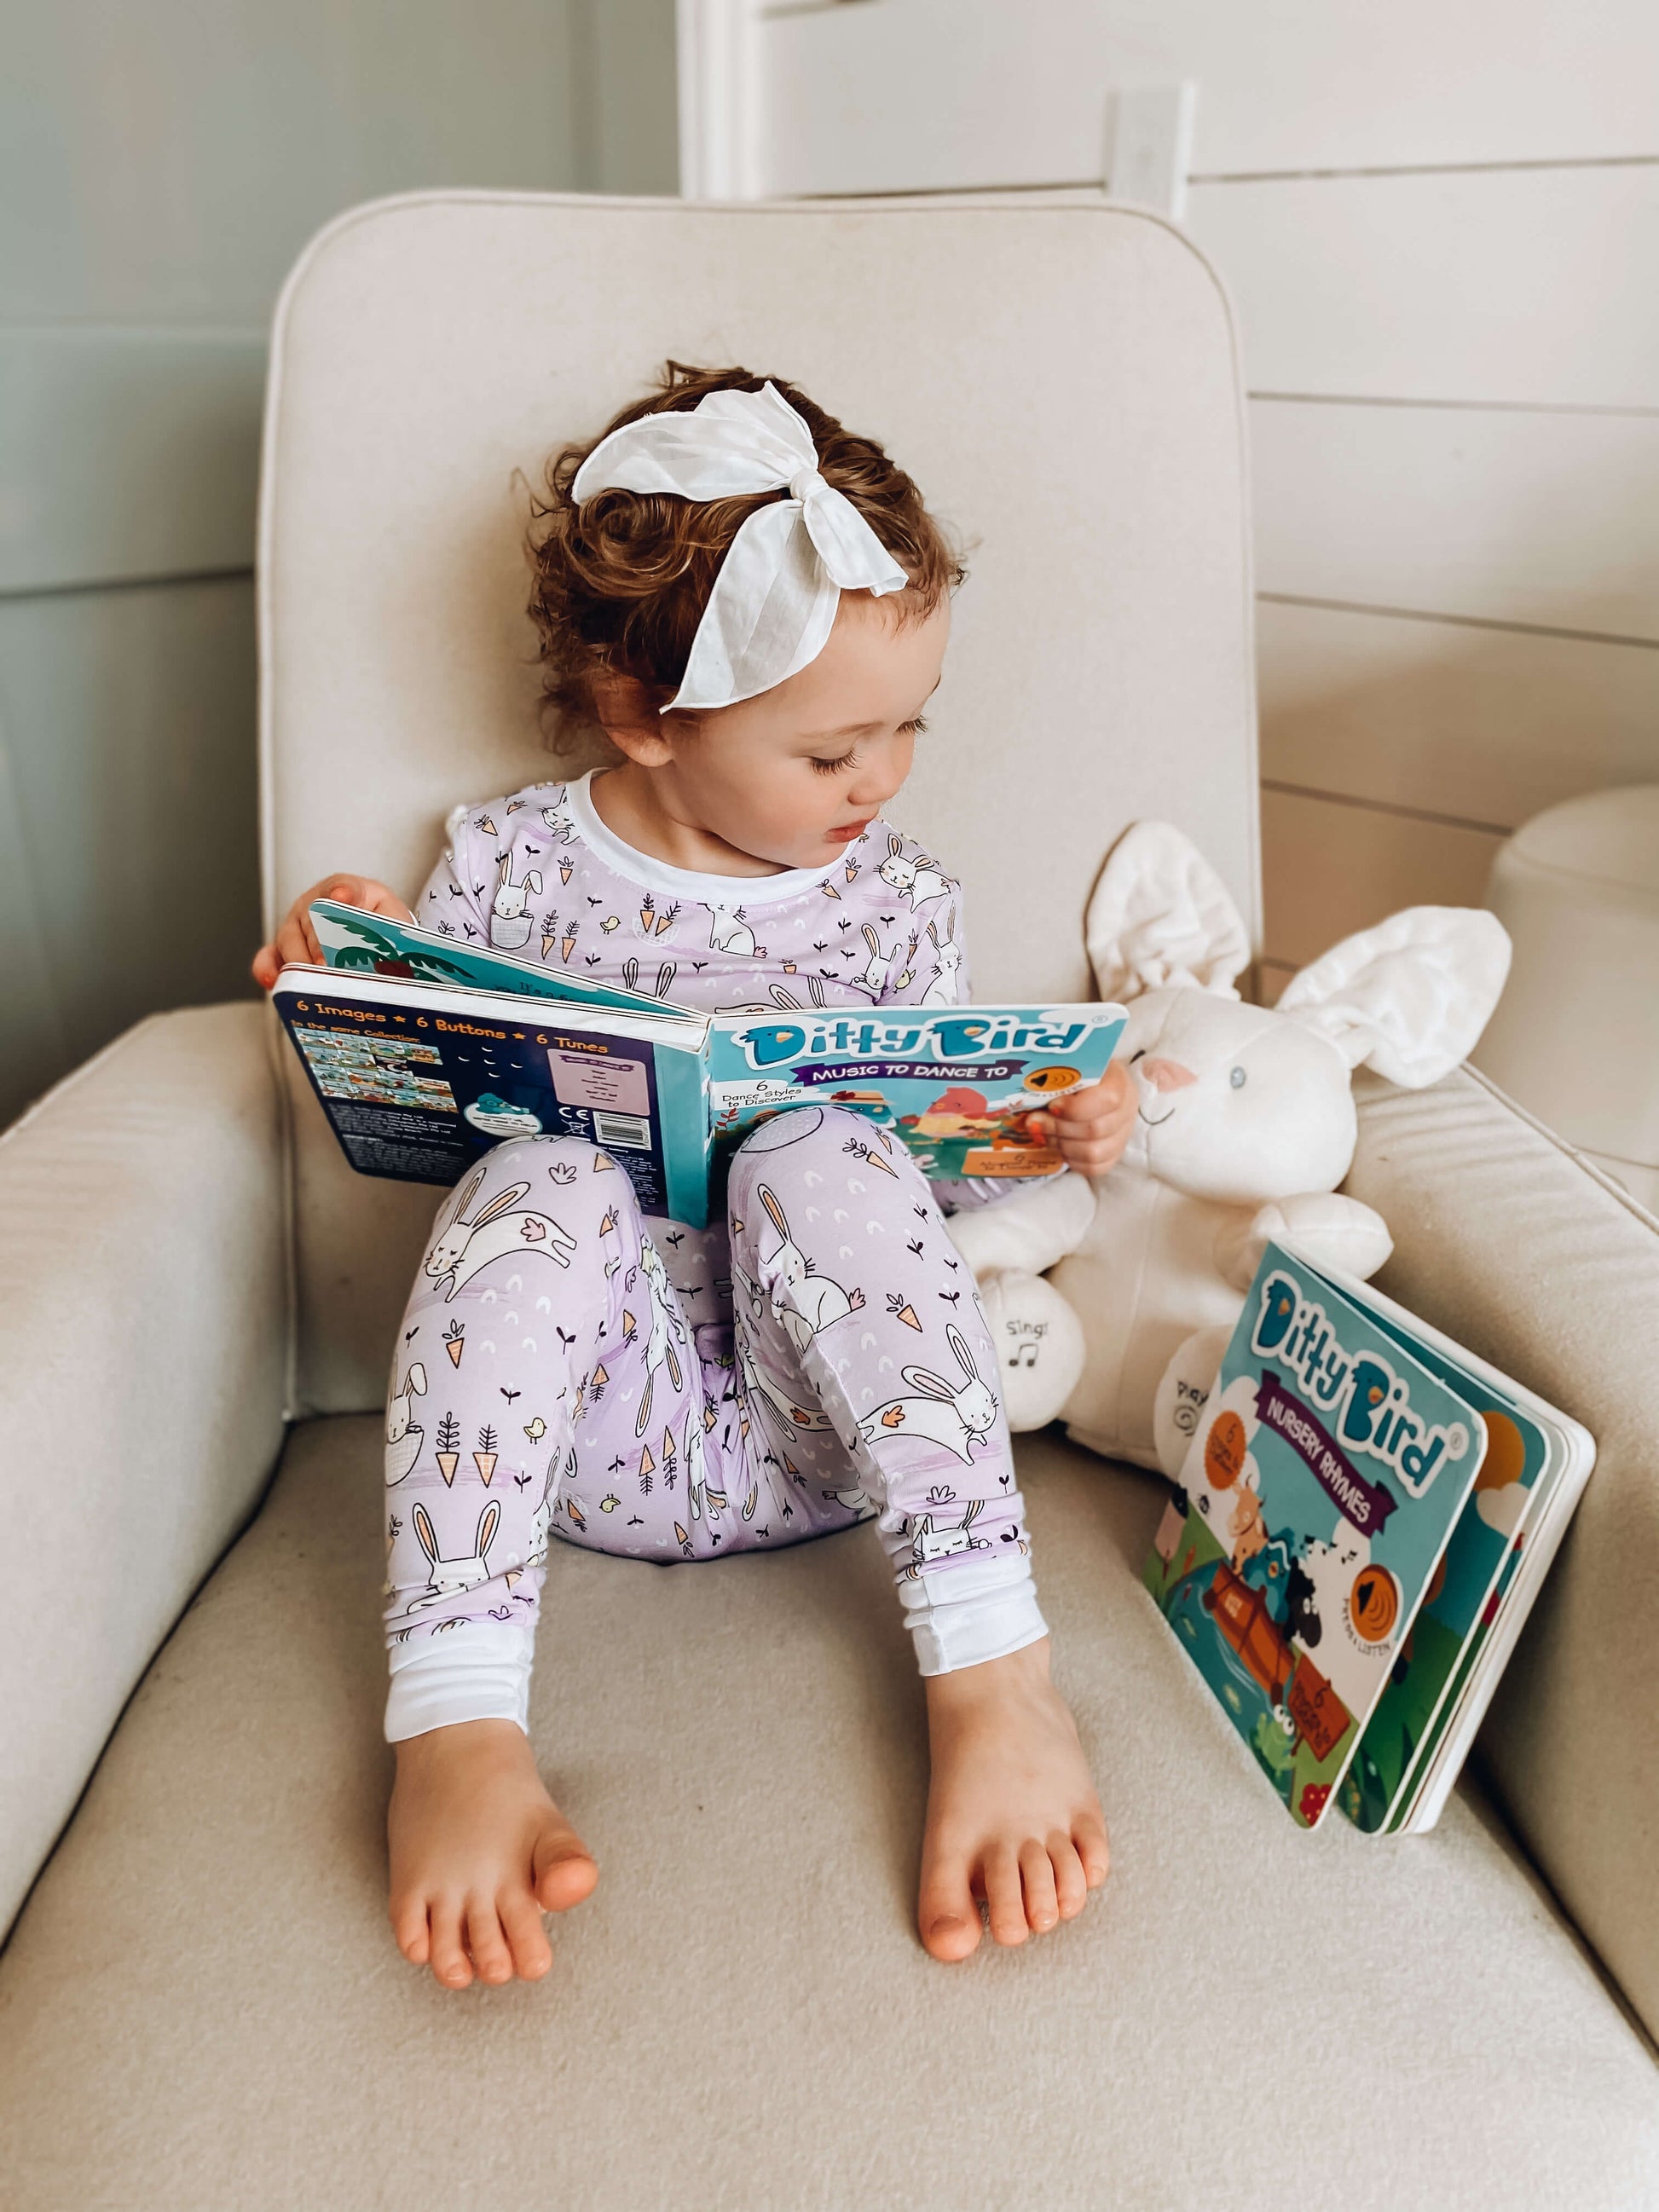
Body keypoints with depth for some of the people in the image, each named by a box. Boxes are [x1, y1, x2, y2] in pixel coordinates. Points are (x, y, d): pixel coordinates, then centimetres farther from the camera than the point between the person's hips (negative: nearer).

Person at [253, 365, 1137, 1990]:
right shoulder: (507, 864, 2)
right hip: (593, 1420, 0)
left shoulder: (897, 902, 7)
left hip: (823, 1425, 1)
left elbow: (941, 1173, 13)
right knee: (539, 1187, -30)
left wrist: (1040, 1146, -7)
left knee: (823, 1159, -28)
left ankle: (993, 1669, -27)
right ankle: (456, 1721, -33)